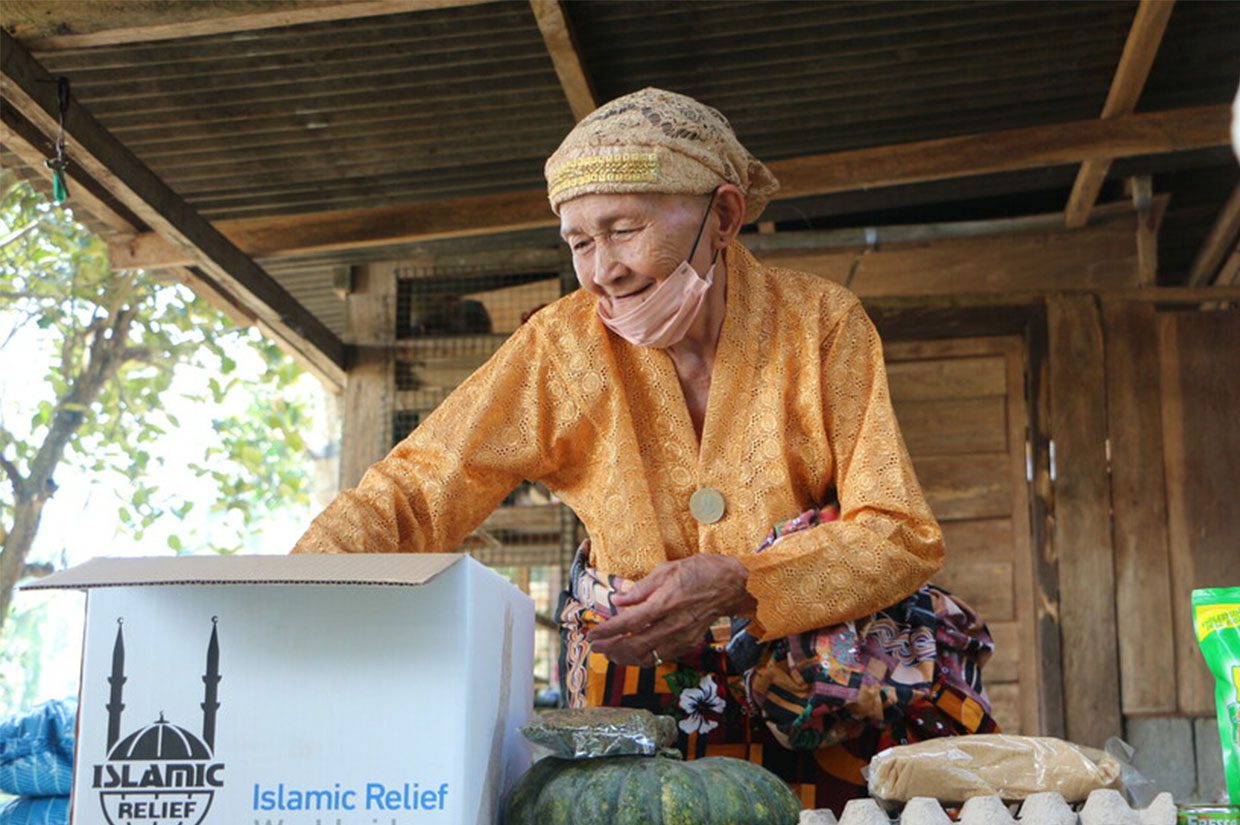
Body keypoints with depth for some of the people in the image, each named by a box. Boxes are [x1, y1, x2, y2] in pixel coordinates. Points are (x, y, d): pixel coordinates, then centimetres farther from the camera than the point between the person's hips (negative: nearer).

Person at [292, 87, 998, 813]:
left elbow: (901, 533, -13)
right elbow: (414, 494, -10)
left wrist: (738, 585, -30)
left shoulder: (820, 322, -8)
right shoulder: (564, 347, -7)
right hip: (644, 662, -2)